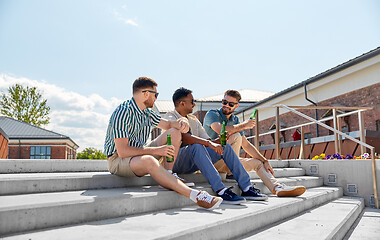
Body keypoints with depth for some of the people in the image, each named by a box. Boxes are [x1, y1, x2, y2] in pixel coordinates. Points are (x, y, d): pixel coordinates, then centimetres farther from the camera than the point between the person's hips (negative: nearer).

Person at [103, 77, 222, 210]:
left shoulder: (147, 112, 6)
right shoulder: (123, 113, -21)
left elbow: (168, 124, 17)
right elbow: (122, 151, -27)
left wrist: (181, 122, -8)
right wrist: (156, 150, -27)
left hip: (140, 153, 9)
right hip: (118, 159, -8)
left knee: (174, 132, 0)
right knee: (149, 160, -41)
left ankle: (168, 176, -11)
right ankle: (194, 195, -40)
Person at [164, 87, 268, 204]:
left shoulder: (193, 120, 17)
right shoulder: (170, 117, -6)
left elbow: (208, 140, 11)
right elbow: (183, 137, -26)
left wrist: (219, 140, -11)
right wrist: (208, 143, -35)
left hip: (193, 163, 7)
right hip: (175, 162, -7)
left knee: (225, 146, -8)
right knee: (197, 146, -36)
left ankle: (246, 188, -14)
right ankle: (221, 191, -42)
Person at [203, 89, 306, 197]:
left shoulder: (235, 120, 12)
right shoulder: (212, 114, -7)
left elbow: (246, 145, 13)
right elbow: (222, 131, -29)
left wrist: (265, 161, 6)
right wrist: (244, 125, -17)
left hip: (226, 161, 7)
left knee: (257, 162, 3)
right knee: (236, 136, -25)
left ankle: (277, 187, -13)